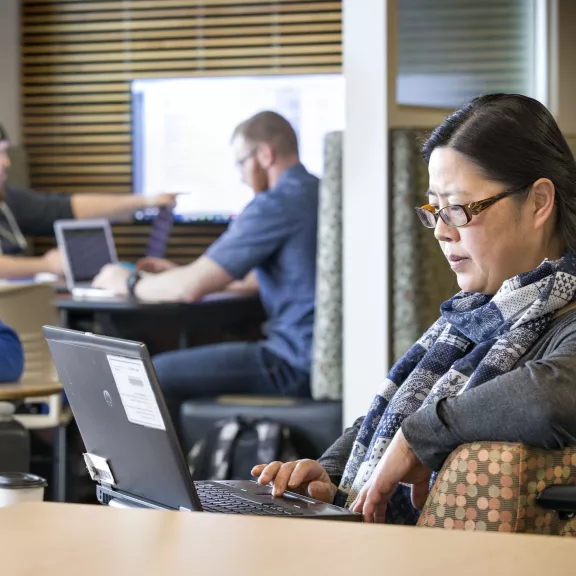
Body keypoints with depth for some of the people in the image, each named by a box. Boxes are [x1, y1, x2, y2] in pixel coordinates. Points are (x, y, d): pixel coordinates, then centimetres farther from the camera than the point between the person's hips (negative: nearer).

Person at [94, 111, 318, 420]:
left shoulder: (275, 205, -16)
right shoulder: (317, 192, 15)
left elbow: (190, 288, -16)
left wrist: (128, 283, 3)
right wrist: (181, 273, 27)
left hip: (299, 363, -10)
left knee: (159, 374, -6)